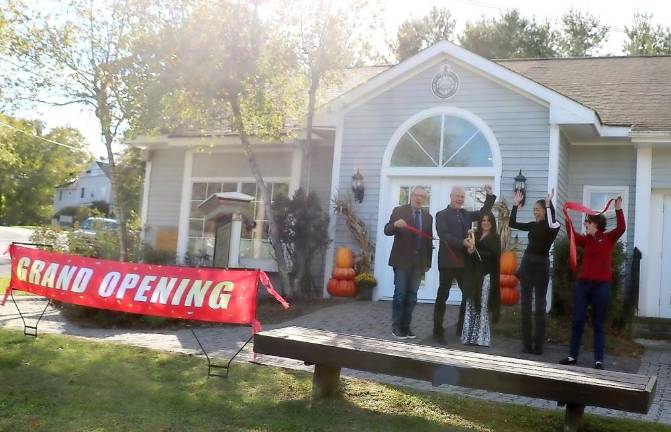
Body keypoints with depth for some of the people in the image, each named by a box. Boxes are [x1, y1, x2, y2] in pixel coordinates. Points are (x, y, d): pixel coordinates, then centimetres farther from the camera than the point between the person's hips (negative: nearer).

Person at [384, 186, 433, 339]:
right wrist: (395, 224, -30)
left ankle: (406, 326, 12)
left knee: (412, 295, 6)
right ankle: (396, 327, 4)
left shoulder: (428, 217, 11)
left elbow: (429, 240, 11)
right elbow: (387, 230, -8)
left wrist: (428, 262, 7)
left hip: (419, 261, 4)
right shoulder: (399, 211, -1)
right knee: (400, 293, -3)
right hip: (402, 259, -4)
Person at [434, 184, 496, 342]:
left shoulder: (466, 214, 14)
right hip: (448, 261, -6)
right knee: (442, 296, 1)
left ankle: (462, 329, 22)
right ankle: (438, 331, 6)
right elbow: (444, 235, -15)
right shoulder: (442, 215, -4)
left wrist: (490, 196, 10)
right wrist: (462, 242, -24)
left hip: (464, 261, 6)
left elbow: (483, 213, 22)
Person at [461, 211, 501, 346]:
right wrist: (469, 251, -10)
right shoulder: (475, 235, 14)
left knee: (482, 306, -5)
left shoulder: (495, 238, 5)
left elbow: (494, 255, -7)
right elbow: (468, 253, 12)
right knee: (471, 305, 0)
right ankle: (469, 336, 3)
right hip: (473, 274, 3)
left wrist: (476, 252, -10)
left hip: (486, 275, -3)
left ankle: (481, 337, -2)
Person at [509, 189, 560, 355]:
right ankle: (527, 343, 10)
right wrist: (515, 205, 3)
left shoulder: (554, 226, -6)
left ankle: (538, 344, 4)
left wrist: (548, 204, -29)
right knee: (526, 304, 5)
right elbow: (512, 224, 9)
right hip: (527, 263, 5)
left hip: (541, 265, -5)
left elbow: (551, 225, -30)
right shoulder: (533, 225, 9)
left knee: (540, 304, 0)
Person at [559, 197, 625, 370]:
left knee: (598, 323, 4)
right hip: (582, 284, 4)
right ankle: (573, 356, 17)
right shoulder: (586, 240, 9)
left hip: (601, 285, -4)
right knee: (577, 321, 7)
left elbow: (621, 228, -16)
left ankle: (598, 360, 9)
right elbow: (572, 236, -2)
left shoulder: (609, 238, -2)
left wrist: (618, 210, -26)